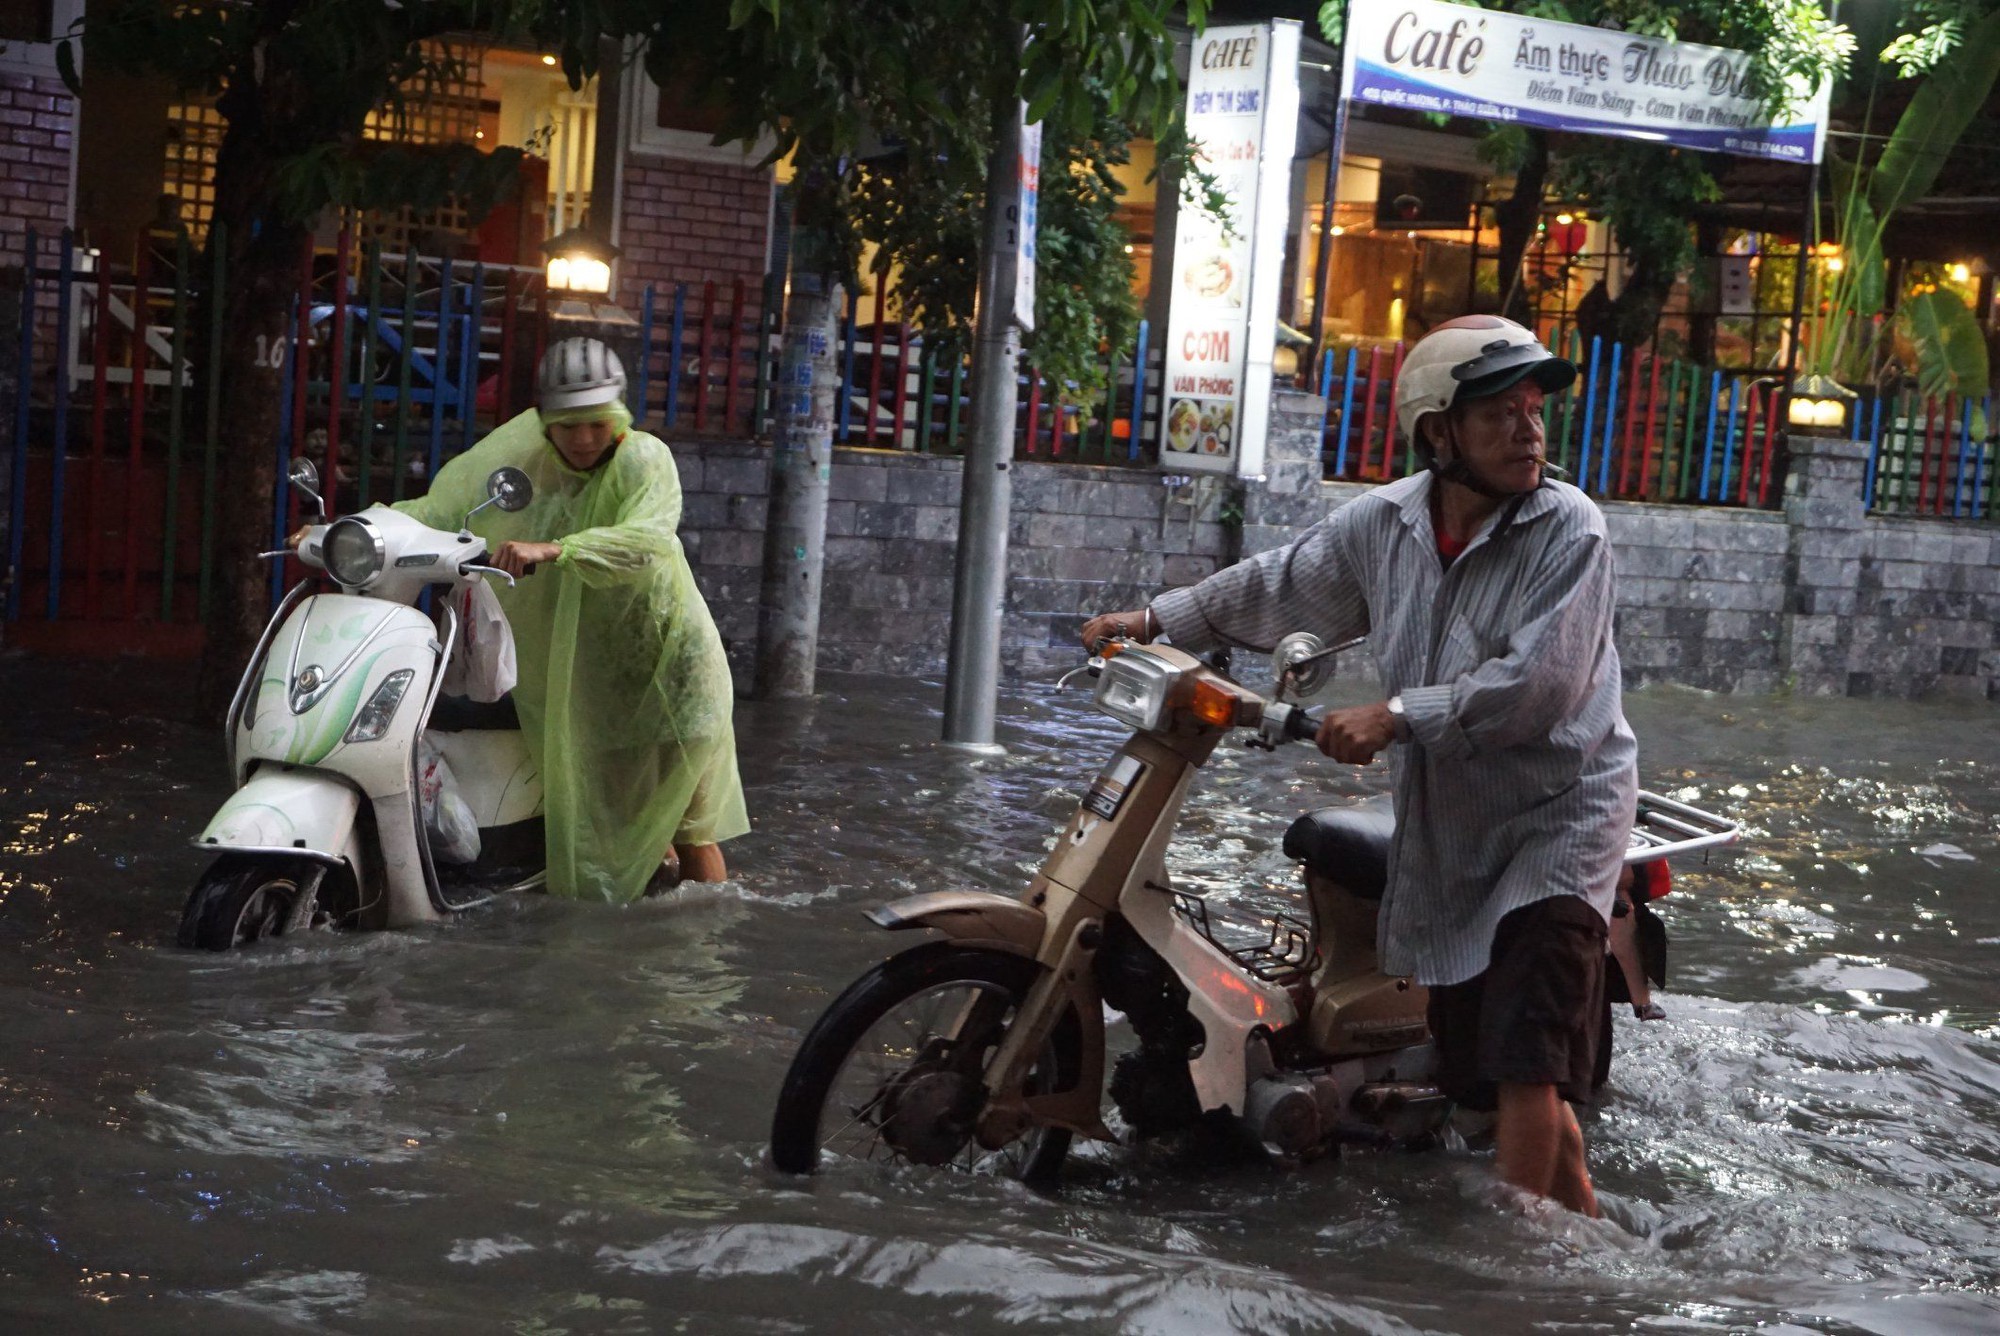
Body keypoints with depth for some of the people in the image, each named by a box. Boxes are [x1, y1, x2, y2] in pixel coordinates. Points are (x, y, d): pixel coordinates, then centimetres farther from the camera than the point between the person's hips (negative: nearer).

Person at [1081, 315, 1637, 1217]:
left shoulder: (1569, 532, -14)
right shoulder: (1383, 523, 3)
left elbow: (1537, 685, -24)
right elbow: (1280, 586, 18)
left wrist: (1397, 717, -25)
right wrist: (1159, 619, 14)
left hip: (1558, 813, -6)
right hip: (1442, 830, 6)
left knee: (1524, 1062, -16)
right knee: (1476, 1068, 12)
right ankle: (1585, 1230, 28)